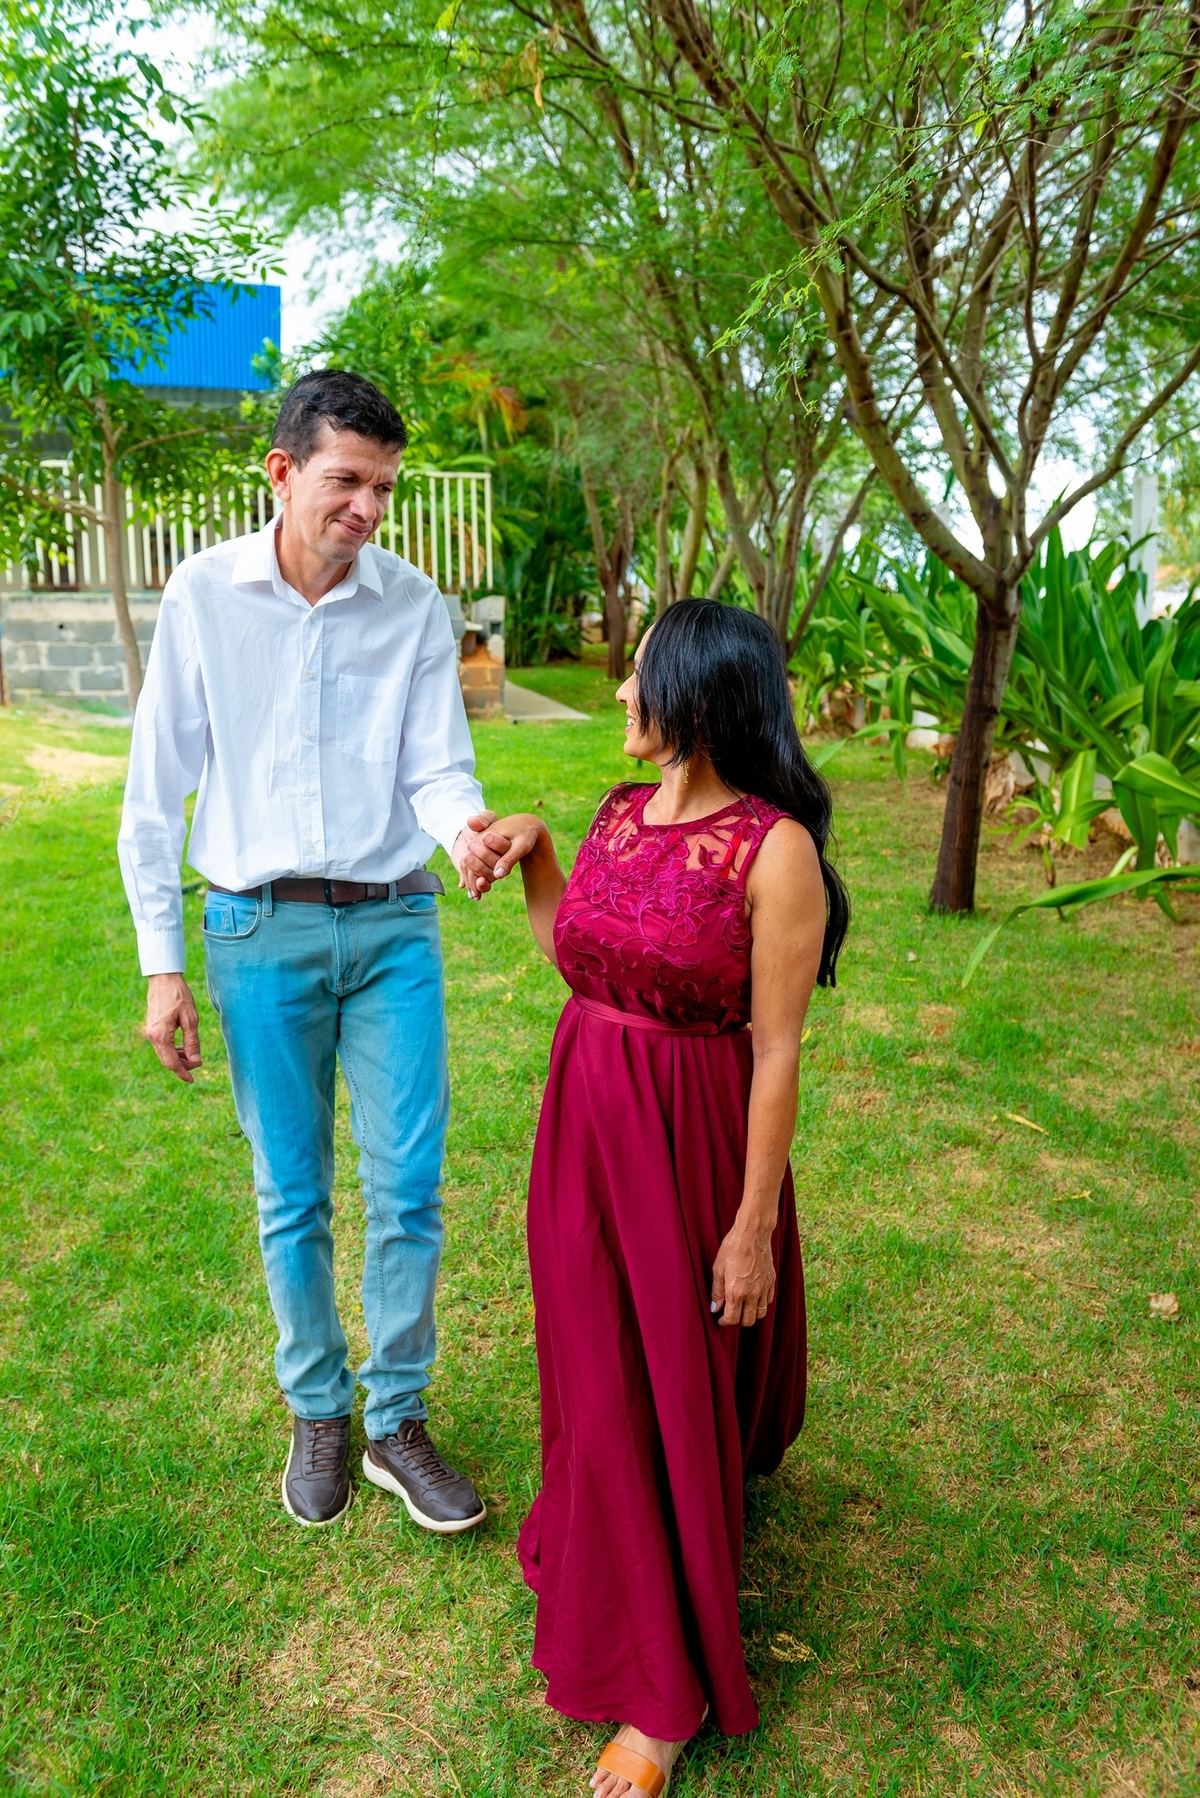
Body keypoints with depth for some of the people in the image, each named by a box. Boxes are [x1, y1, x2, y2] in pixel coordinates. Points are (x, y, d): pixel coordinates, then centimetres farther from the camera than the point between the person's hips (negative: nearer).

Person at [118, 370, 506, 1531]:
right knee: (291, 1198, 10)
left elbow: (437, 764, -2)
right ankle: (316, 1413, 31)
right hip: (261, 929, 0)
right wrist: (162, 966, -2)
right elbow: (158, 792, 0)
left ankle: (398, 1423, 23)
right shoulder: (205, 594, -2)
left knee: (408, 1189, 2)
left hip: (393, 925, 1)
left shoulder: (414, 604, 0)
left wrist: (467, 830, -27)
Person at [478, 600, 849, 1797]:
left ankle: (671, 1687, 32)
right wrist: (531, 853, 2)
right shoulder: (619, 814, 2)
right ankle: (605, 1548, 53)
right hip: (579, 1125, 6)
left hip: (689, 1145, -6)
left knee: (671, 1392, 9)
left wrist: (754, 1226, -13)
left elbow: (776, 1052, -16)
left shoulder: (775, 849, -19)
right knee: (595, 1367, 22)